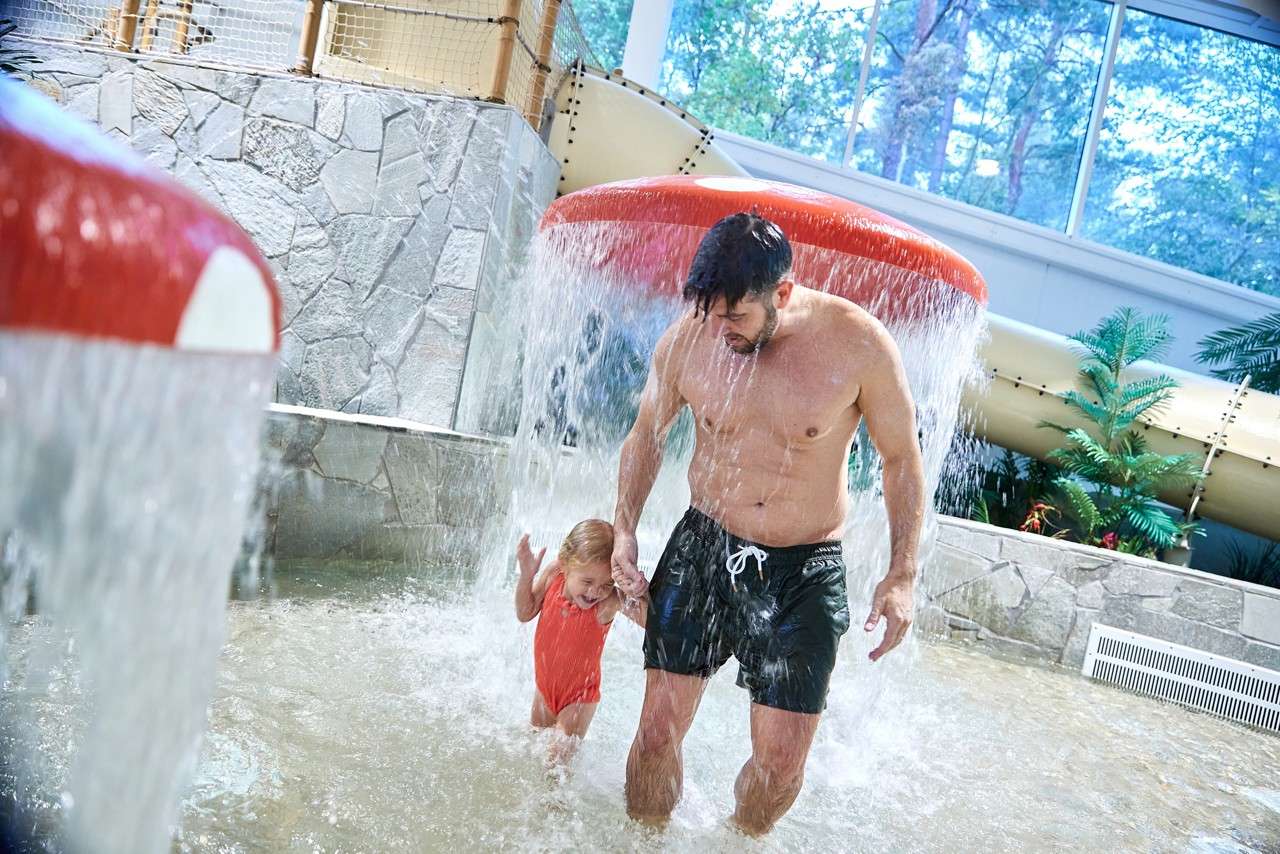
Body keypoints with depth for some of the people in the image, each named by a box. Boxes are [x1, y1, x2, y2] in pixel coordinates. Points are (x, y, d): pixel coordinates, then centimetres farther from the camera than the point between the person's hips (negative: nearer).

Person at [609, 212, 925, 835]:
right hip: (703, 551, 1)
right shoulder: (689, 337, -9)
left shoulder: (859, 344, -15)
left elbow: (901, 458, -2)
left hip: (805, 572, -1)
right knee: (658, 730, -1)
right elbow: (646, 435, 9)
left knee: (782, 760, 3)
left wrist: (902, 575, -8)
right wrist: (624, 529, -1)